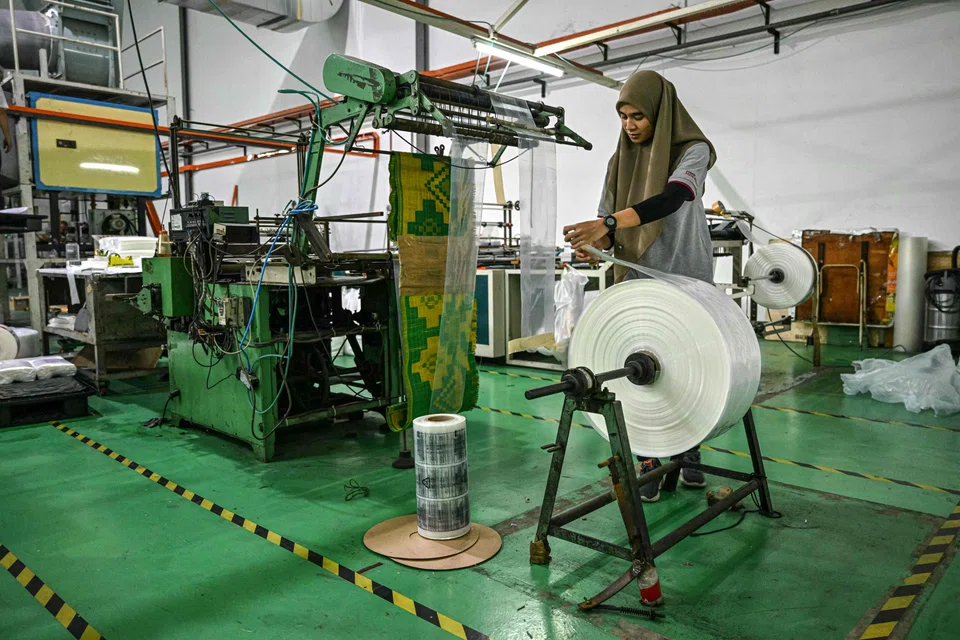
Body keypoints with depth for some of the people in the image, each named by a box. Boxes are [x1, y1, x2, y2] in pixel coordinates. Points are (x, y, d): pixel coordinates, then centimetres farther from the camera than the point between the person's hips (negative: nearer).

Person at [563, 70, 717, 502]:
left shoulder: (693, 151, -6)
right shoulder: (621, 160, 8)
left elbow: (672, 198, -25)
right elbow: (608, 217, 6)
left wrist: (608, 225, -37)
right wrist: (595, 242, -19)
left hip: (685, 277, -2)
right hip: (636, 278, 3)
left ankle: (690, 454, 26)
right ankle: (649, 463, 10)